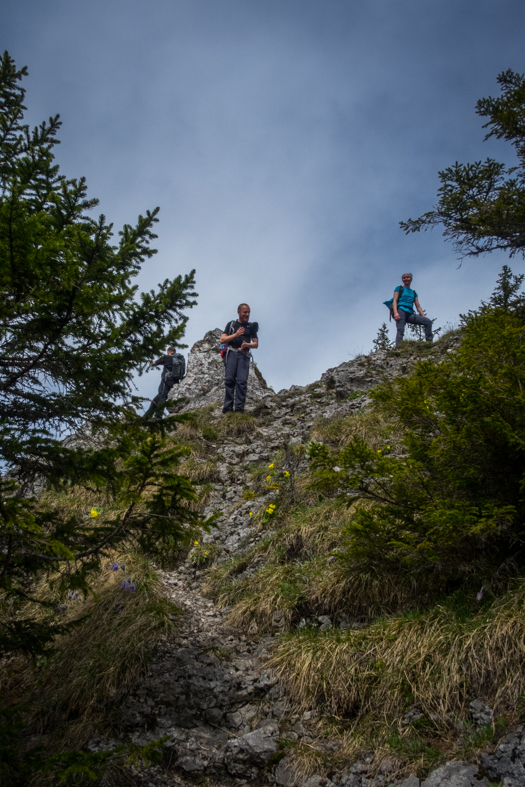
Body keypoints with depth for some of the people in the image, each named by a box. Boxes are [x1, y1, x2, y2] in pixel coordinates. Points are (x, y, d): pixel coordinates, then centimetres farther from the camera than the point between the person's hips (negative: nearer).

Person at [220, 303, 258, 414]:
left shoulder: (251, 326, 19)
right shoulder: (231, 324, 16)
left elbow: (256, 344, 15)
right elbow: (222, 340, 8)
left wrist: (247, 344, -8)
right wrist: (236, 335, -6)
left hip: (244, 355, 1)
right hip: (232, 353, 0)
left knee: (242, 381, -12)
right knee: (229, 379, -11)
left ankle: (239, 408, -15)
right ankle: (228, 407, -13)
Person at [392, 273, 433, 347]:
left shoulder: (413, 292, 28)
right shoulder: (399, 288, 16)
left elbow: (418, 306, 21)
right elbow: (395, 301, 3)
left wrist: (424, 316, 6)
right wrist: (395, 312, -14)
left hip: (410, 314, 5)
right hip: (401, 311, -4)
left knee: (428, 321, -12)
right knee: (400, 330, -25)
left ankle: (429, 343, -15)